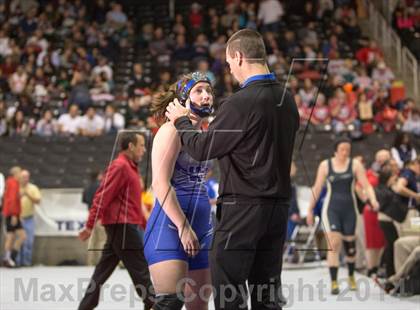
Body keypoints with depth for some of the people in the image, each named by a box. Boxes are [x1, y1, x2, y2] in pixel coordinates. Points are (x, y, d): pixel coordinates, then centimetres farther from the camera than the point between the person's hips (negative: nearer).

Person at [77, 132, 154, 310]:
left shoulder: (129, 167, 19)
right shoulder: (120, 166, -11)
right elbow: (102, 196, -17)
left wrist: (145, 225, 25)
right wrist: (90, 226, -21)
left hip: (121, 227, 10)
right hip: (123, 226, -10)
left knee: (103, 271, 9)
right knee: (140, 271, -6)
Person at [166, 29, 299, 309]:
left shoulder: (241, 102, -16)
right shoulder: (287, 100, 8)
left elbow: (202, 149, -9)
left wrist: (181, 121, 9)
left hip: (242, 209, -7)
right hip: (279, 206, 8)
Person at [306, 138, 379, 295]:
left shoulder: (355, 164, 0)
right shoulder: (325, 165, 0)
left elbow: (366, 185, -5)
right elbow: (317, 189, 6)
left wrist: (373, 199, -24)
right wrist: (310, 209, 7)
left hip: (349, 208, 1)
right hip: (331, 209, -1)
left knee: (350, 244, 12)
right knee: (334, 244, -14)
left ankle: (351, 277, 37)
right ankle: (333, 282, -13)